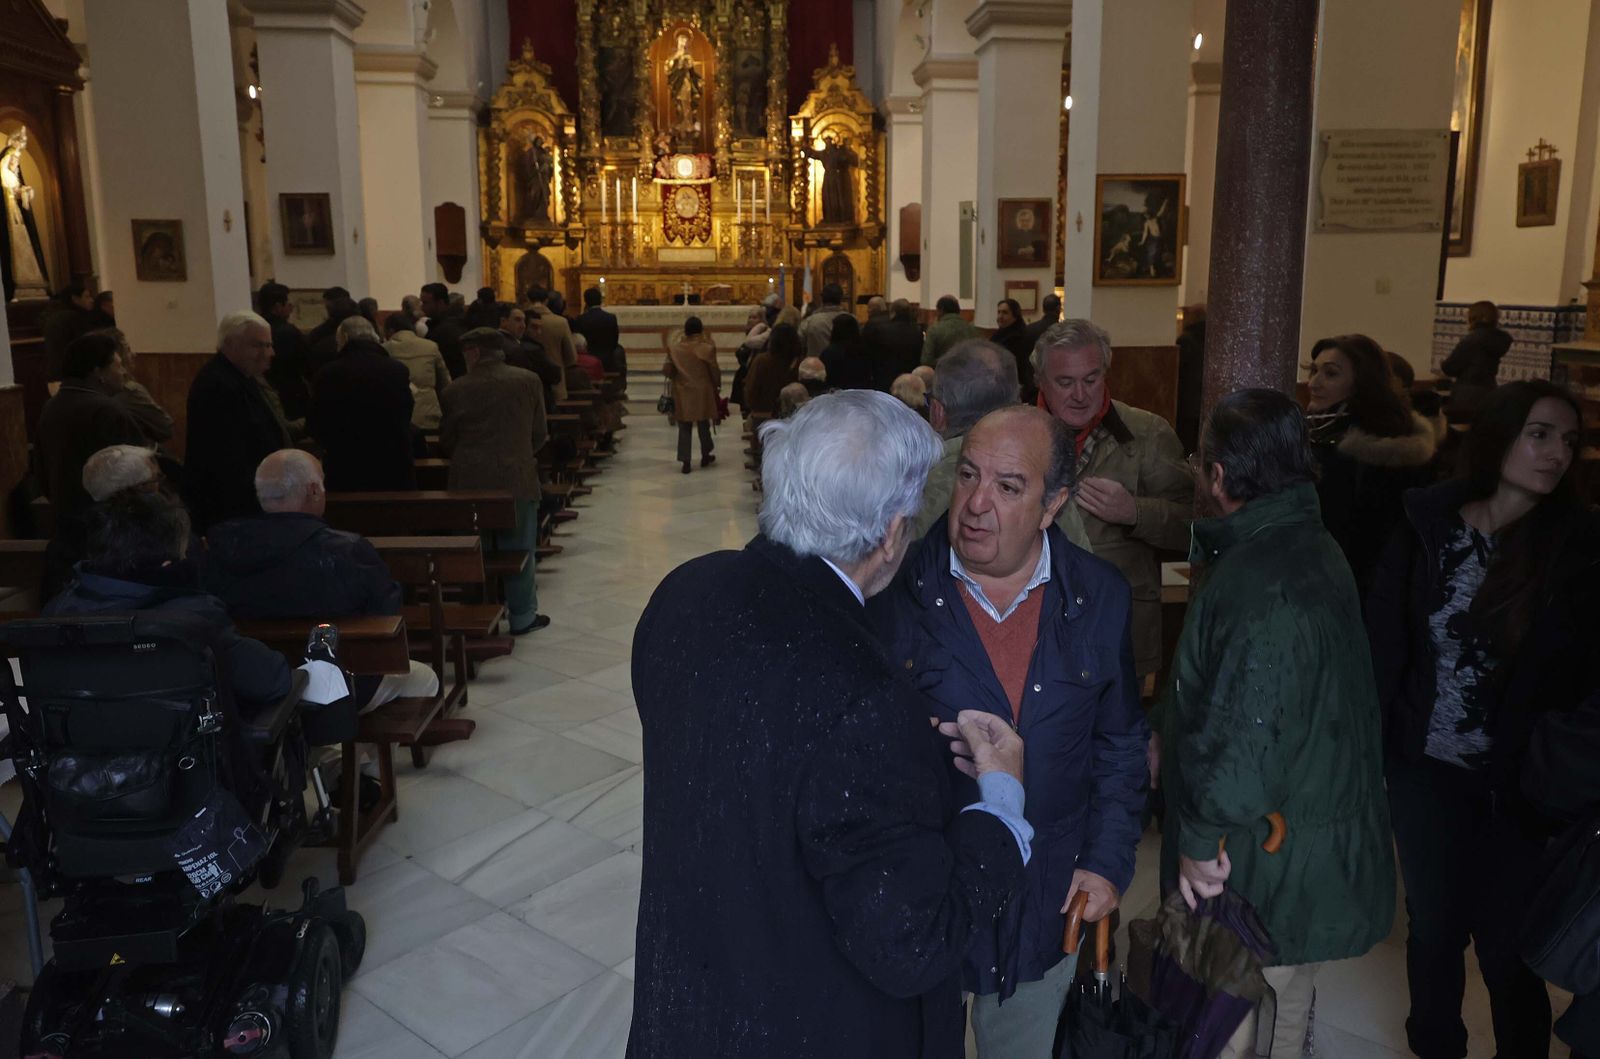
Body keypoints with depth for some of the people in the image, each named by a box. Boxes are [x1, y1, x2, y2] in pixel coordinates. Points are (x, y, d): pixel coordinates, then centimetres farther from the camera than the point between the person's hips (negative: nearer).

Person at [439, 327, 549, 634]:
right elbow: (540, 433, 4)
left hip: (469, 481, 1)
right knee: (518, 549, 9)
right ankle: (522, 616, 16)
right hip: (517, 478, -1)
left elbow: (446, 441, 6)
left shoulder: (454, 391, -3)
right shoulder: (528, 381, -3)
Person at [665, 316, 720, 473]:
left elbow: (666, 371, -1)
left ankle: (685, 461, 0)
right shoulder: (707, 349, -10)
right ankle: (705, 456, 28)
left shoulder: (675, 350, -2)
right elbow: (714, 371, -6)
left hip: (682, 395, 1)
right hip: (702, 394, -1)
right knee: (703, 425, 14)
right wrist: (717, 386, 11)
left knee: (684, 428, 5)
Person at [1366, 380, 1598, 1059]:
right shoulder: (1426, 528, -5)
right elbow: (1383, 645, -3)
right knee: (1433, 927, 17)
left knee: (1506, 947, 9)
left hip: (1522, 781, -1)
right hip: (1426, 767, 1)